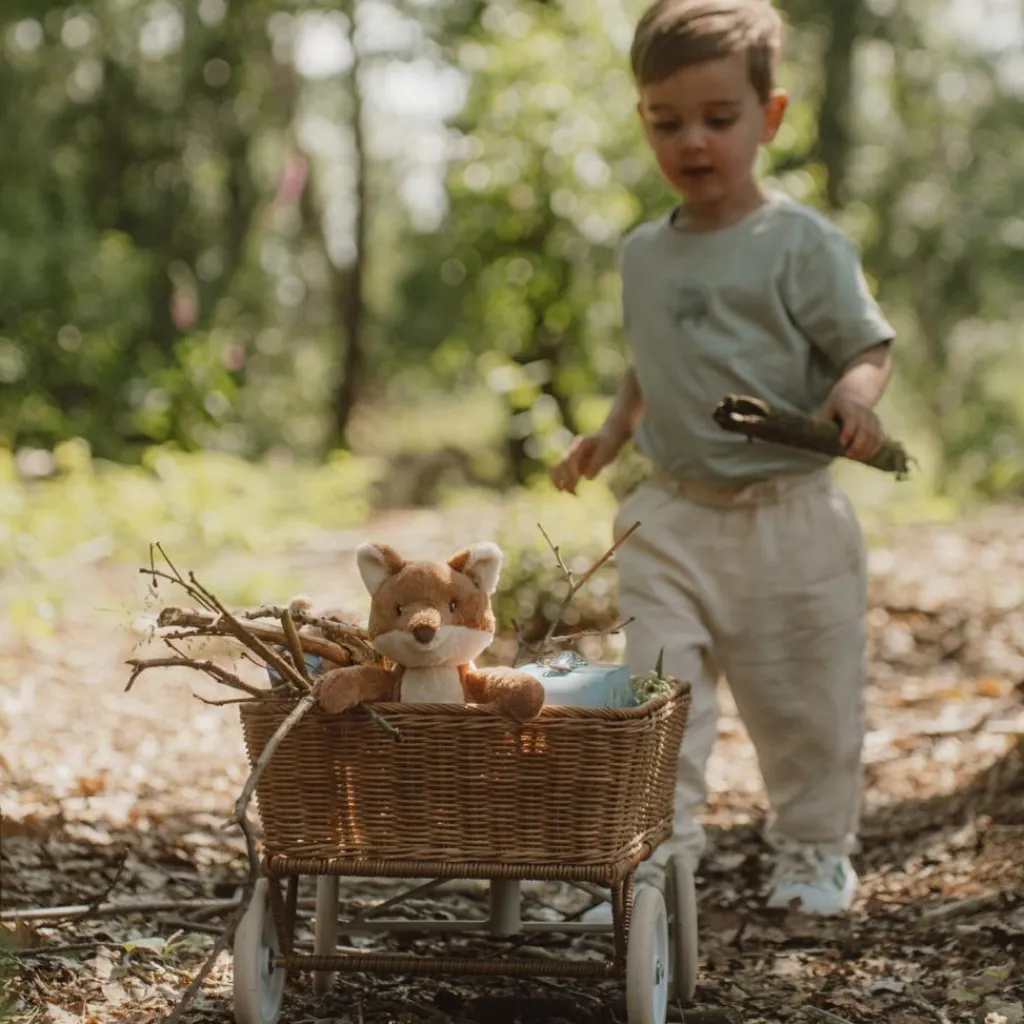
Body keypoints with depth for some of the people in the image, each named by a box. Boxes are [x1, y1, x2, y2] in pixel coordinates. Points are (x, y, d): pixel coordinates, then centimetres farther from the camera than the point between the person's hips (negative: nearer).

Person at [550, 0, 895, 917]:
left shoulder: (802, 243, -9)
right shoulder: (644, 254, 9)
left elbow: (869, 346, -10)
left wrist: (855, 394, -30)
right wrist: (609, 435, 12)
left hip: (788, 518, -4)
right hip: (673, 516, 4)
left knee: (804, 699, 9)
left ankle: (815, 850, 27)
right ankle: (656, 852, 0)